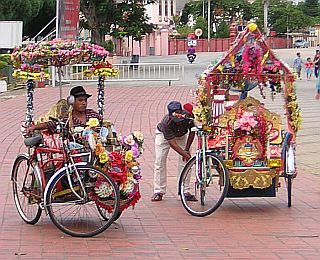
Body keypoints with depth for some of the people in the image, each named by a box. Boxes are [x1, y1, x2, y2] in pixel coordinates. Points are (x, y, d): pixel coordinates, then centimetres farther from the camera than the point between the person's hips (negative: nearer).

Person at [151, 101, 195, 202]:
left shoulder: (188, 116, -33)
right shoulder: (166, 122, -41)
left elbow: (192, 132, -13)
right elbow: (172, 143, -37)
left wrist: (187, 150, -15)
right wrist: (185, 154, -44)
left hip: (181, 135, 3)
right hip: (163, 134, -3)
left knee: (185, 161, -9)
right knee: (160, 162, -8)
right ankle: (158, 192, 0)